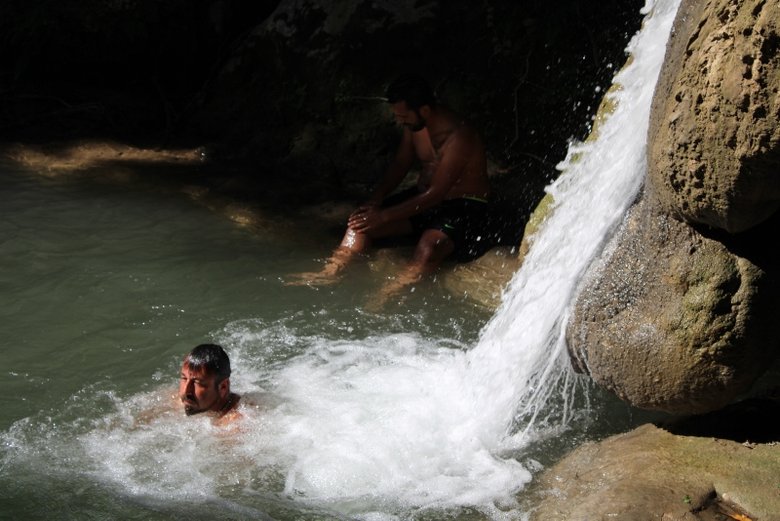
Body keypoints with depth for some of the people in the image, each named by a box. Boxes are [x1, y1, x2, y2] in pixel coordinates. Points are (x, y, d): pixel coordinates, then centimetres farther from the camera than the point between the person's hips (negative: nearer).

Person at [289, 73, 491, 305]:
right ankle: (330, 272, -14)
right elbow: (400, 164, 9)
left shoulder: (458, 138, -27)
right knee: (362, 220, -9)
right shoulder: (414, 124, -3)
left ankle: (390, 295, -41)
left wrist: (385, 216, -25)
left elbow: (435, 194, -26)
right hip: (424, 196, 7)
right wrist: (374, 202, -7)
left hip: (463, 206, -7)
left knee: (428, 248, -37)